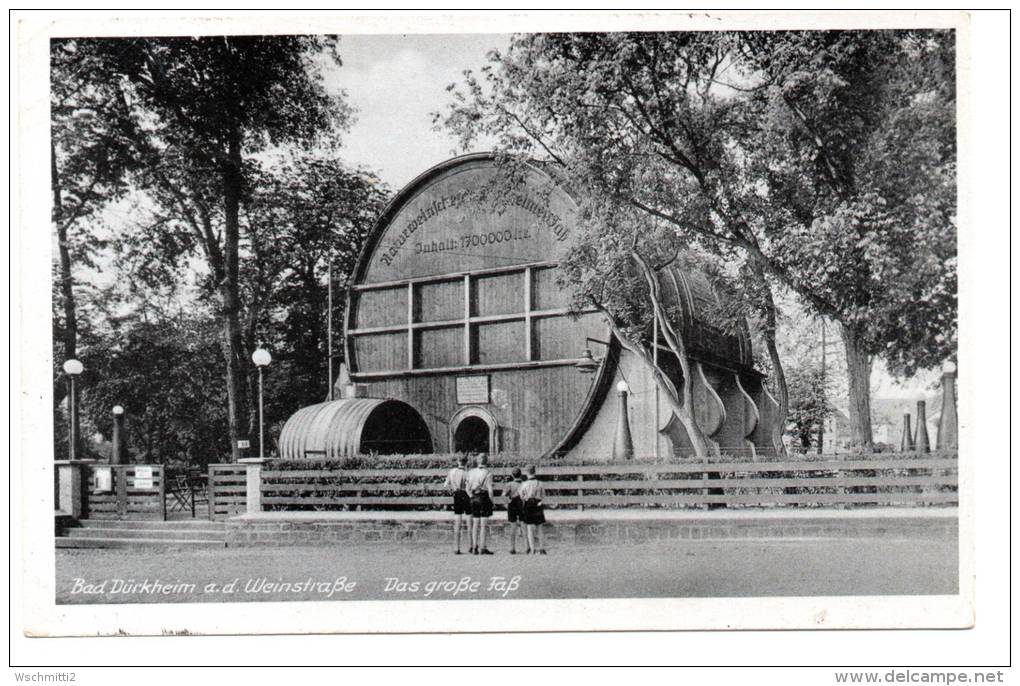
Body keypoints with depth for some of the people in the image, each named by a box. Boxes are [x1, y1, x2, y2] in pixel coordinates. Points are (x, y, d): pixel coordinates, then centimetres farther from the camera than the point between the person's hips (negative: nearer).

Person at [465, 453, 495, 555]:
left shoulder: (471, 472, 7)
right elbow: (490, 489, -10)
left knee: (475, 524, 10)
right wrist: (491, 501, -2)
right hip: (484, 497, -5)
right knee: (484, 523, -2)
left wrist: (472, 497, 16)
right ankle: (482, 548, -3)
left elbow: (467, 489, 8)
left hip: (474, 498, 5)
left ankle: (474, 548, 11)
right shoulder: (488, 473, -8)